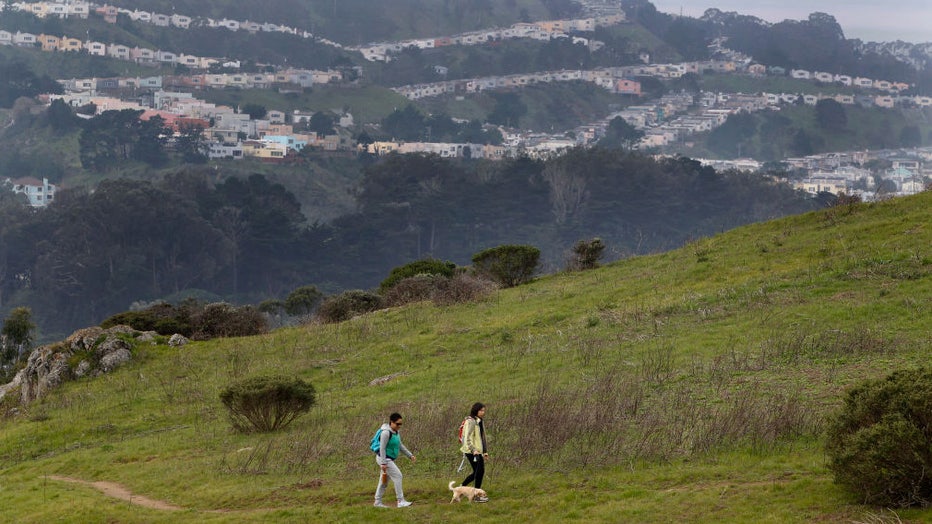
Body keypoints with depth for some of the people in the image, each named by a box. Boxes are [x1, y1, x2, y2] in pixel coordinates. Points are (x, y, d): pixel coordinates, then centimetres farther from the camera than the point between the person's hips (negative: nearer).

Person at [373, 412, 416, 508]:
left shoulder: (395, 432, 10)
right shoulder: (386, 433, -19)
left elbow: (400, 446, 18)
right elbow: (382, 448, -20)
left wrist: (410, 455, 12)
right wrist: (383, 463, -23)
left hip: (389, 459, 10)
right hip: (384, 458, -10)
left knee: (384, 481, 13)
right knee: (397, 476, -13)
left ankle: (378, 502, 20)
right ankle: (401, 501, -13)